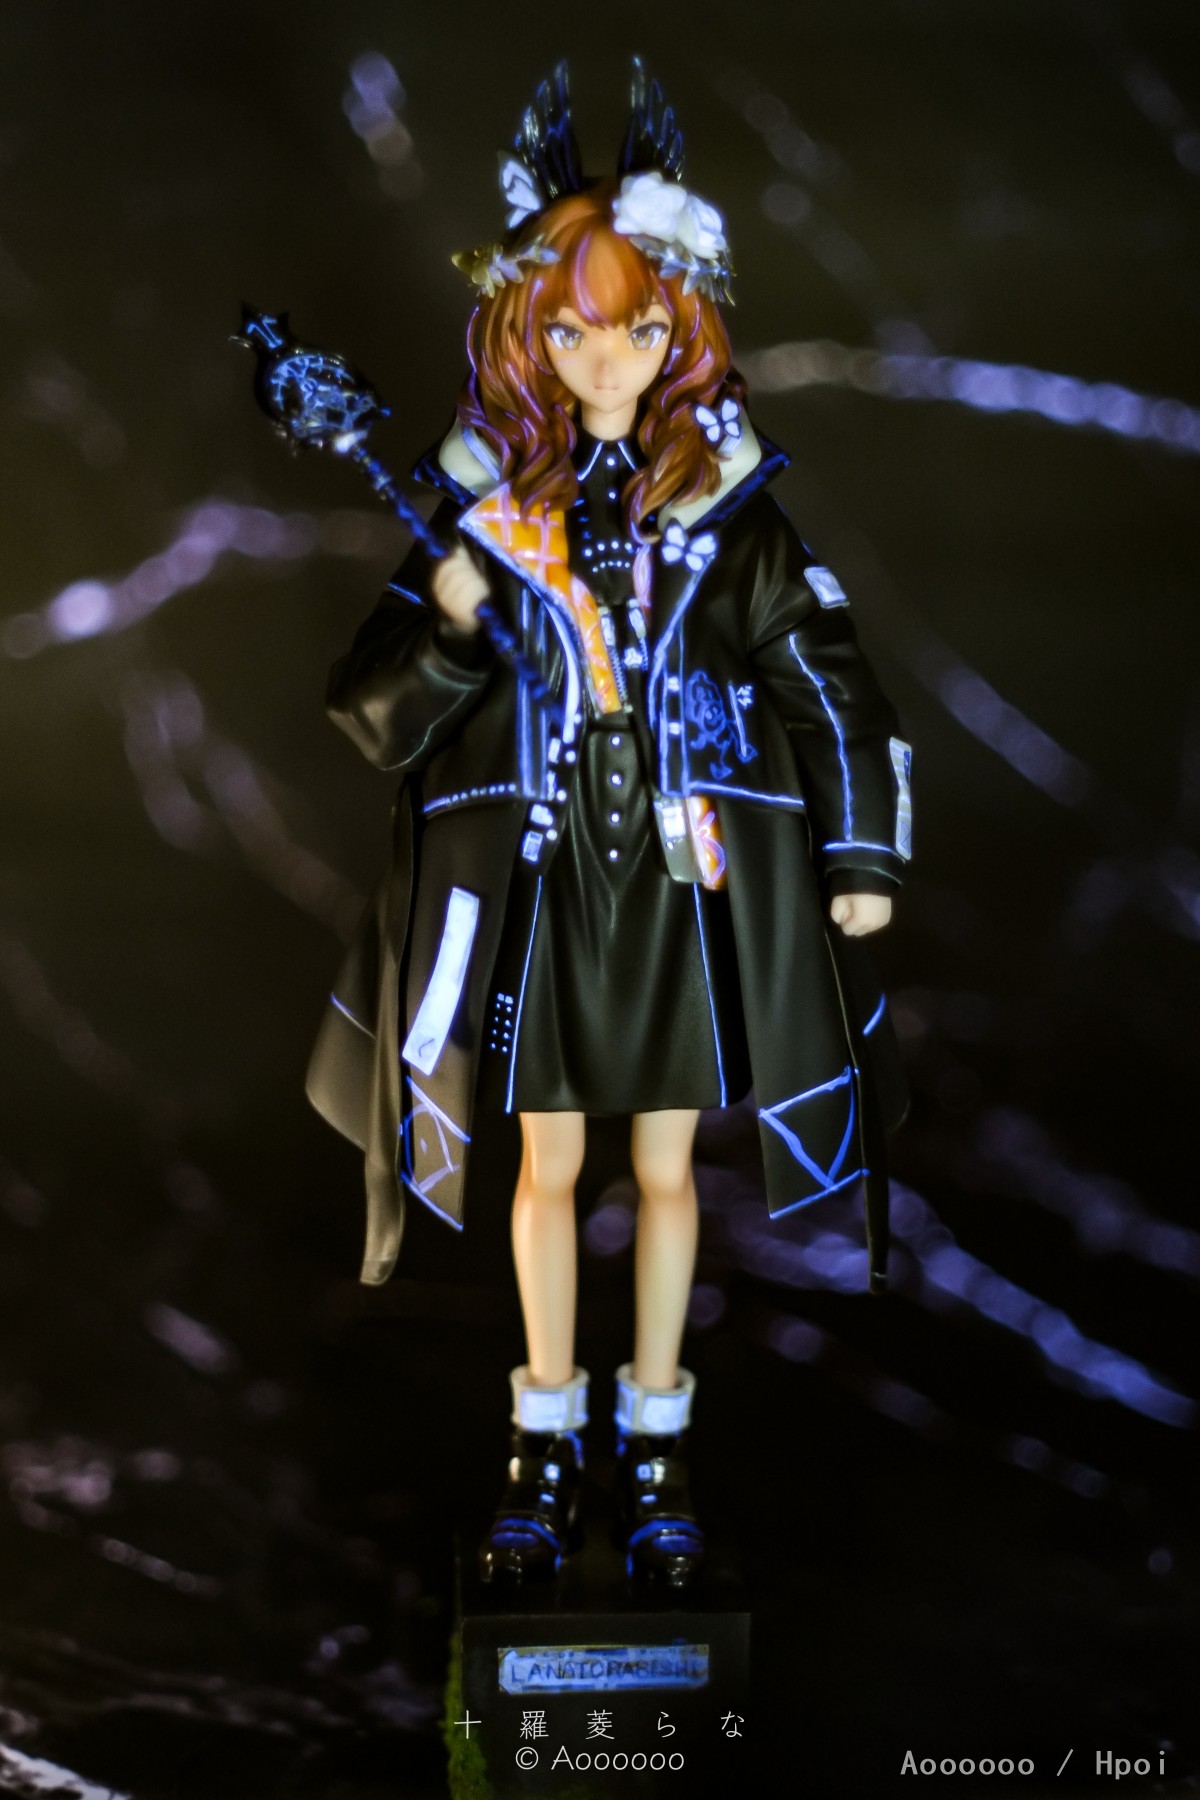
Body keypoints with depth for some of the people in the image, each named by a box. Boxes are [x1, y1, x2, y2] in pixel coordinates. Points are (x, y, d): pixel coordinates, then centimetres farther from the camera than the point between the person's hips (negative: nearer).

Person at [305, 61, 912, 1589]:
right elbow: (375, 720, 0)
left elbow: (827, 678, 5)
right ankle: (546, 1443, 25)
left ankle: (655, 1442, 24)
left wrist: (861, 854, 2)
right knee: (548, 1164, 10)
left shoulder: (724, 506, -1)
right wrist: (448, 627, -20)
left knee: (665, 1164, 9)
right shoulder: (481, 503, -1)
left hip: (688, 875, 0)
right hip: (538, 879, 0)